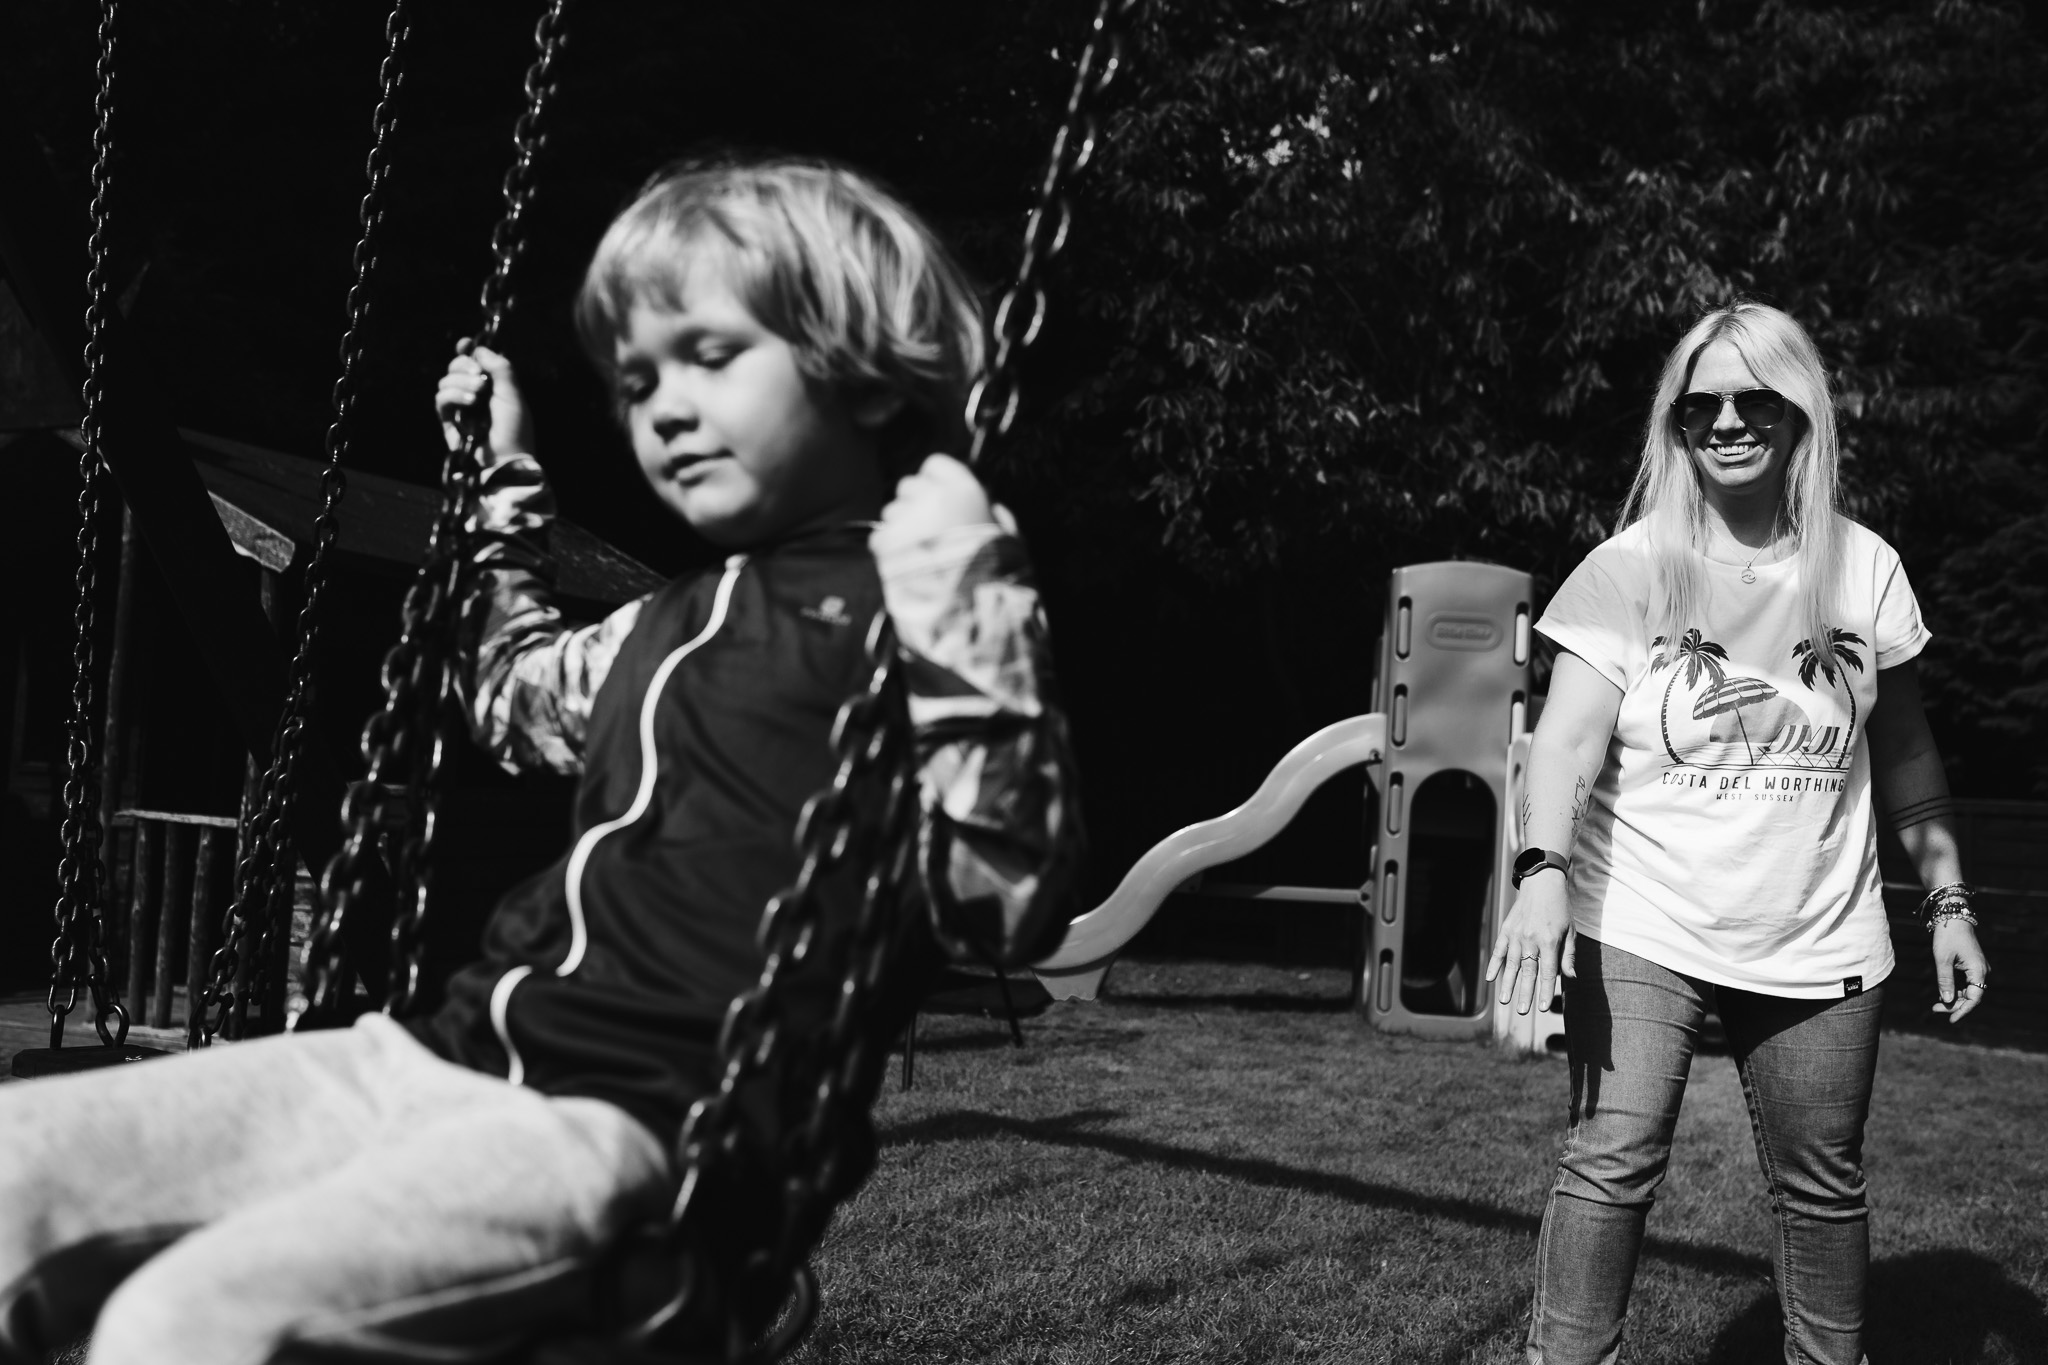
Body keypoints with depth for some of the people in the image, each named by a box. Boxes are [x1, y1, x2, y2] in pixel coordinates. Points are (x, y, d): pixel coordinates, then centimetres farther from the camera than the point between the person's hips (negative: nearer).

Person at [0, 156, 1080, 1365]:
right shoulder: (674, 625, 19)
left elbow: (1005, 908, -17)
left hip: (643, 1126, -8)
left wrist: (967, 643, -30)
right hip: (454, 1048, 9)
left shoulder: (926, 602, -7)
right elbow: (519, 707, 40)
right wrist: (506, 489, 33)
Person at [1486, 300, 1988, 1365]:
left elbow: (1905, 753, 11)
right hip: (1640, 931, -2)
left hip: (1816, 944, 3)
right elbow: (1570, 736, -16)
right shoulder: (1628, 569, -6)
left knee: (1821, 1187, 13)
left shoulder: (1863, 569, 2)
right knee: (1612, 1162, -11)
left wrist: (1946, 901, 11)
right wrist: (1544, 871, -31)